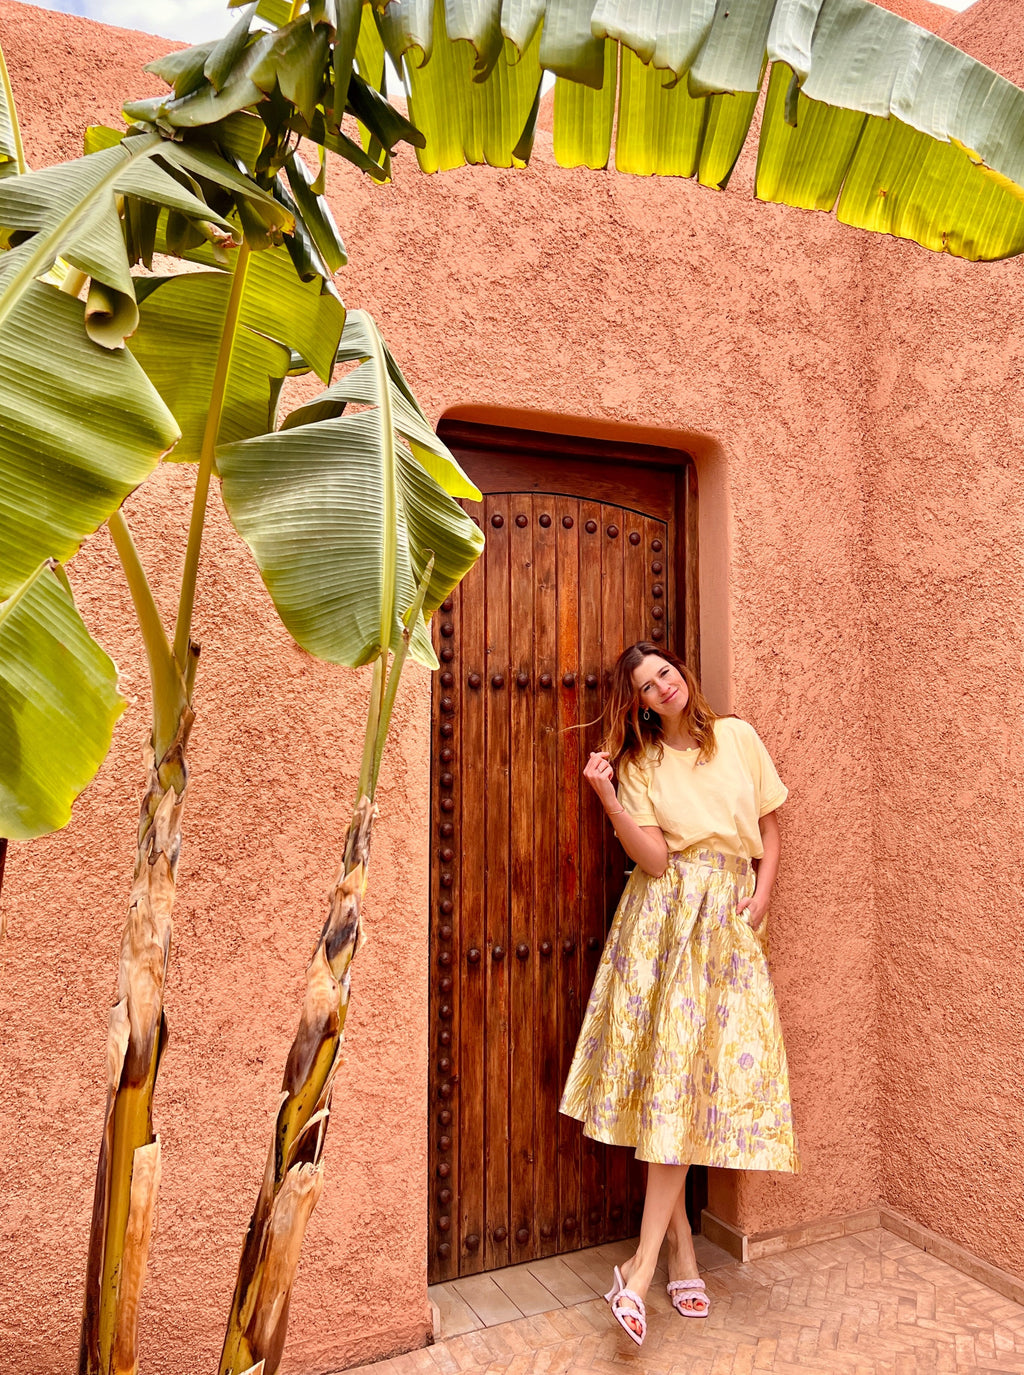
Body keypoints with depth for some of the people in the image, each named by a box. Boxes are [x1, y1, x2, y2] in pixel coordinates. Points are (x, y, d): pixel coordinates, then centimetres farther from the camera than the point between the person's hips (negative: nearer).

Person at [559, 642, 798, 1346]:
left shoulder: (738, 737, 8)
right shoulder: (639, 764, 3)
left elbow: (772, 828, 14)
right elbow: (655, 859, -8)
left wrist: (760, 893, 0)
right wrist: (610, 800, -19)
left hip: (728, 919, 1)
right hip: (664, 917, -1)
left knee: (691, 1077, -5)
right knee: (669, 1074, -4)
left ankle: (644, 1265, 0)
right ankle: (683, 1256, 12)